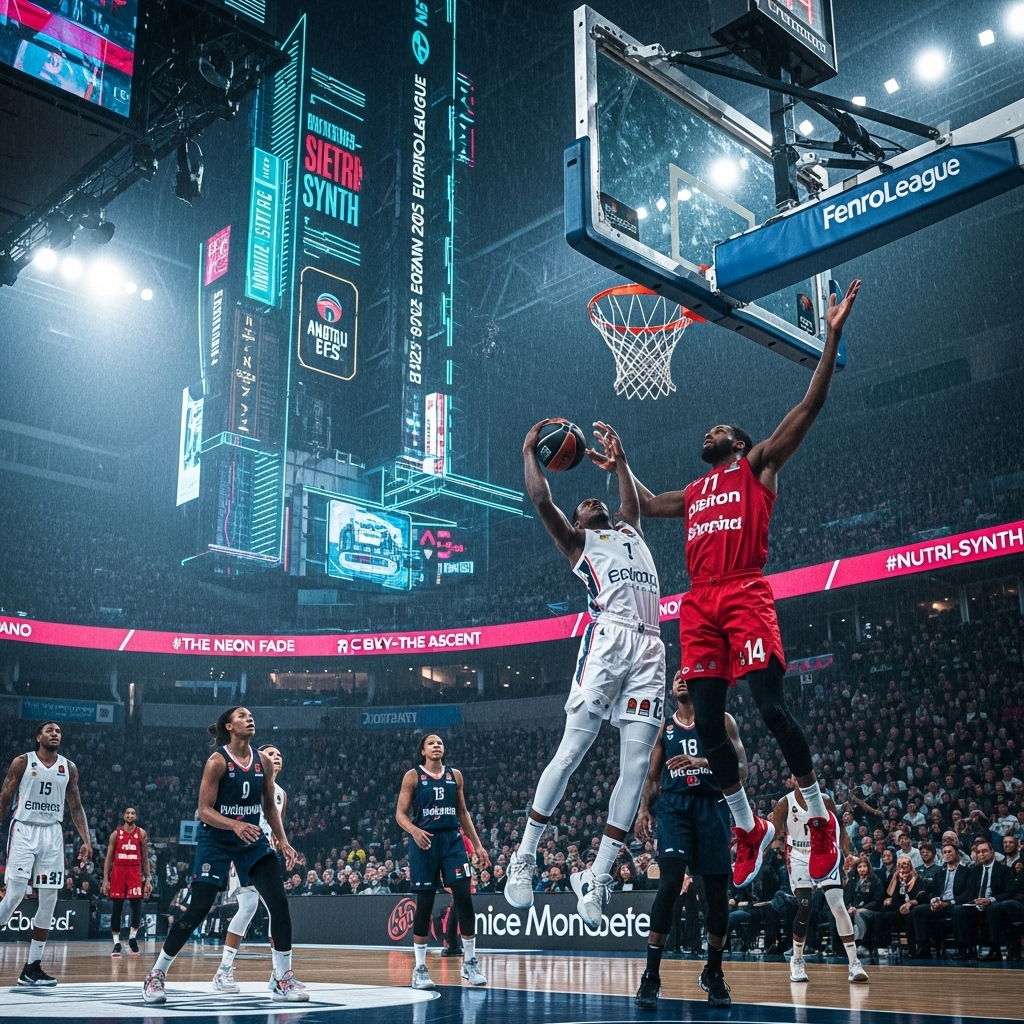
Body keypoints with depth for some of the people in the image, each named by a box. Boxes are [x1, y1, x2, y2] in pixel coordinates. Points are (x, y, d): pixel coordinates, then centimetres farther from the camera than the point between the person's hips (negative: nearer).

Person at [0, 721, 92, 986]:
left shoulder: (68, 768, 8)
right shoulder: (22, 762, -2)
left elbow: (76, 807, 11)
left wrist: (86, 840, 2)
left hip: (52, 834, 4)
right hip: (24, 831, -4)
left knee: (49, 901, 0)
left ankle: (32, 967, 7)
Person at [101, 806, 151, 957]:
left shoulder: (142, 834, 6)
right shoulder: (116, 834, 5)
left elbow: (145, 858, 7)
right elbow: (108, 858, 5)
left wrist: (147, 879, 1)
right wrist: (105, 880, -3)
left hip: (135, 872, 0)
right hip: (118, 871, 0)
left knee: (137, 907, -8)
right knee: (116, 909, 1)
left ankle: (132, 938, 9)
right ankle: (116, 943, 7)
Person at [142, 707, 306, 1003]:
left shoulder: (264, 762, 1)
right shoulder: (217, 761, -13)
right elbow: (204, 810, -16)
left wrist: (282, 840, 3)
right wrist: (235, 825, -31)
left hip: (253, 839, 4)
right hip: (215, 842, -4)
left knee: (279, 903, -9)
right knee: (197, 910, -5)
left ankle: (283, 980, 1)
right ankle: (156, 974, 15)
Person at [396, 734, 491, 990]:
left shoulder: (455, 775, 10)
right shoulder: (413, 776, 0)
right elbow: (401, 813, -3)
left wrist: (478, 844, 12)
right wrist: (414, 831, -23)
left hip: (452, 839, 3)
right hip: (424, 842, -3)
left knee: (464, 899, -4)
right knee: (424, 904, 1)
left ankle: (469, 963, 9)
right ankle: (420, 968, 13)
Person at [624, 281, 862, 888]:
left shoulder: (758, 468, 12)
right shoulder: (692, 495, 29)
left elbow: (809, 408, 3)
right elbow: (646, 504, 46)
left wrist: (833, 337, -4)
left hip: (746, 596, -6)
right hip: (699, 606, 6)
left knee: (771, 706, -15)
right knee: (707, 720, 0)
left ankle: (822, 819, 1)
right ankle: (750, 829, 14)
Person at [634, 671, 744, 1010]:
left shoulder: (721, 721, 5)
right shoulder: (664, 726, 13)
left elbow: (741, 769, -4)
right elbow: (652, 776, 16)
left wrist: (702, 762, -19)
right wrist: (643, 809, -2)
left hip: (711, 807, 0)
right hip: (674, 806, 0)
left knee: (718, 894, 3)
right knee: (670, 884, -18)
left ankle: (714, 973, 23)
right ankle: (651, 976, -14)